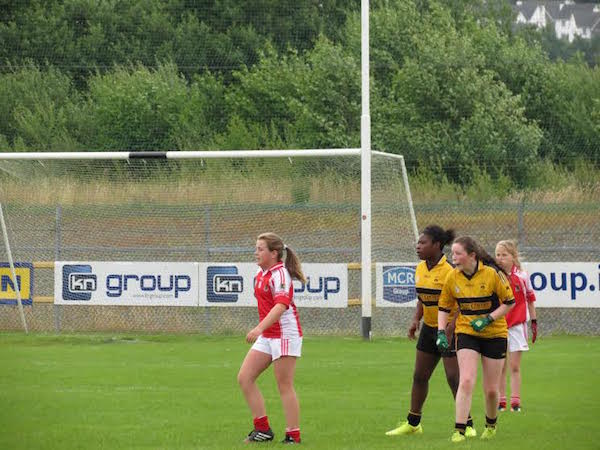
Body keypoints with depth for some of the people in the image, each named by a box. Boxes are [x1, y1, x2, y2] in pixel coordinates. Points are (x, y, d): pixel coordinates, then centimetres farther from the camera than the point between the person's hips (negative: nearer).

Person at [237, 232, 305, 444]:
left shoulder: (280, 274, -15)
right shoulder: (261, 274, 11)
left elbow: (281, 305, -29)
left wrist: (259, 328, -38)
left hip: (285, 334, -9)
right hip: (266, 337, 9)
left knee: (284, 387, -5)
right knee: (244, 378, 2)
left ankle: (293, 436, 2)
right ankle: (263, 429, 7)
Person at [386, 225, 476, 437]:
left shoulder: (450, 270, -19)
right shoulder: (420, 269, 6)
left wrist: (450, 328, -25)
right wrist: (416, 320, 5)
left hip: (449, 330, -8)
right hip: (429, 328, 8)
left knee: (454, 378, -8)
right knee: (419, 376, 12)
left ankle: (467, 426, 1)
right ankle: (413, 423, 23)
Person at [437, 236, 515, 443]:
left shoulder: (492, 274, -16)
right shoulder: (452, 277, -7)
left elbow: (509, 302, -8)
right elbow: (444, 307, 6)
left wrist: (488, 319, -18)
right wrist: (441, 332, -6)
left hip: (494, 334, -1)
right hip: (466, 332, 1)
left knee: (491, 389, 6)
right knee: (466, 381, -17)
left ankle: (491, 425, 33)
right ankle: (459, 430, -16)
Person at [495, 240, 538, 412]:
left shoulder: (522, 276, -2)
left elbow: (530, 299, 7)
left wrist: (534, 322, 7)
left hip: (517, 325, -1)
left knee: (514, 366, 0)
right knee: (500, 367, 5)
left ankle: (515, 401, 2)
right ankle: (501, 401, 11)